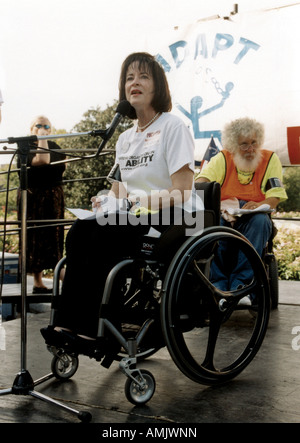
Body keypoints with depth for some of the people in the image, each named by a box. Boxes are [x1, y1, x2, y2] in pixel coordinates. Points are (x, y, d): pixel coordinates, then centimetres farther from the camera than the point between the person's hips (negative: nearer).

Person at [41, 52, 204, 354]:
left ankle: (91, 330, -23)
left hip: (177, 217, -6)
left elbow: (180, 193, -14)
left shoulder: (172, 127, -6)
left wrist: (142, 202, -25)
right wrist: (109, 201, -4)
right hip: (136, 216, 7)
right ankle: (68, 325, -23)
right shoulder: (125, 138, 17)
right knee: (79, 233, -20)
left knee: (105, 236, -30)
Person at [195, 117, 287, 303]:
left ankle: (240, 284, -35)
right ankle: (219, 285, -32)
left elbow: (275, 198, -4)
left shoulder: (270, 159, 5)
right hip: (223, 215, 0)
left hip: (253, 219, 0)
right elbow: (202, 180, -11)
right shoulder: (222, 159, 5)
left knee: (261, 221, -35)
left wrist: (260, 205, -27)